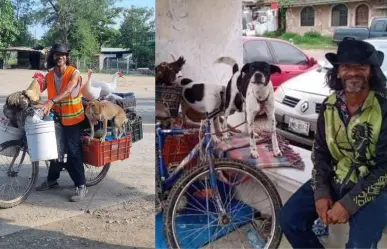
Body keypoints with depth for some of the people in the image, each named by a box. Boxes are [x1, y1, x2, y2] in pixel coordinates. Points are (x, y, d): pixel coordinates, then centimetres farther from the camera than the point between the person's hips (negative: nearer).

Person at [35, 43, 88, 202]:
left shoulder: (74, 73, -13)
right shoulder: (49, 75, 5)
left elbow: (67, 91, -30)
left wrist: (51, 102, -44)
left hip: (72, 117, -6)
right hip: (56, 116, 6)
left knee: (72, 151, -7)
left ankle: (81, 186, 0)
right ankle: (52, 179, 34)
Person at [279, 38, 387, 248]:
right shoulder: (330, 105, -3)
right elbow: (319, 152, 4)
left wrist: (348, 204, -22)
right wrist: (321, 192, -10)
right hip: (334, 180, 5)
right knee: (289, 220, -6)